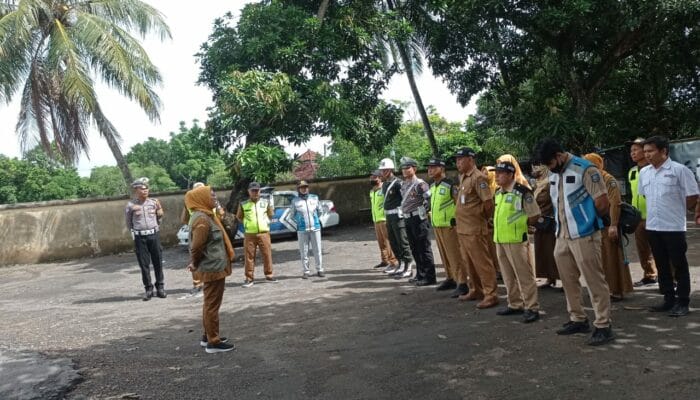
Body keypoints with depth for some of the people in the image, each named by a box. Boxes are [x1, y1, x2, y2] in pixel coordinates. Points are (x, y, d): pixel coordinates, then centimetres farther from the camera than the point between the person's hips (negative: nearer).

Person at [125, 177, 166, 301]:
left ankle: (160, 287, 14)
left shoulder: (153, 202, 4)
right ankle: (148, 289, 11)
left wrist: (159, 209, 0)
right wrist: (134, 233, 5)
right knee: (144, 264, 2)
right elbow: (129, 223, 8)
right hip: (140, 237, -2)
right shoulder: (131, 205, -2)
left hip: (154, 235, 2)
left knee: (158, 262, 4)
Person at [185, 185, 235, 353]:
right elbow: (197, 246, -21)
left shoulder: (205, 215, 11)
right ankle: (213, 342, 5)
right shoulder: (202, 219, -21)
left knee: (209, 304, 18)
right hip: (213, 268, -10)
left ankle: (207, 336, 29)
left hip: (213, 266, 10)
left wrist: (195, 263, 17)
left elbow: (196, 245, 18)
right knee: (212, 305, -3)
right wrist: (195, 264, -5)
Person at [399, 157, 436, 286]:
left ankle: (429, 277, 2)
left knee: (424, 249, -4)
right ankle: (420, 274, 25)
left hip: (418, 218, -9)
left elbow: (430, 198, -18)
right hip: (408, 219, 9)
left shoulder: (420, 183, -12)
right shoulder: (404, 185, 14)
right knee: (415, 249, 15)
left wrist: (424, 210, -10)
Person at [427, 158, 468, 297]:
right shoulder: (432, 186, 11)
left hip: (449, 225, -8)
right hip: (436, 225, 8)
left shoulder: (450, 185, -15)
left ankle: (462, 284, -4)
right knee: (445, 255, 17)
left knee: (455, 256, -7)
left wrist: (455, 219, -16)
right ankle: (450, 279, 29)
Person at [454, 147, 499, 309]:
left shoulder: (478, 178, -15)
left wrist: (485, 219, -4)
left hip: (474, 229, -9)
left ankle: (491, 295, 4)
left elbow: (488, 202, -18)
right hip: (462, 228, 9)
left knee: (482, 263, -3)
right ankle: (476, 290, 30)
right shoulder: (462, 177, 13)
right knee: (469, 263, 18)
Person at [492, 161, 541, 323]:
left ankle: (531, 308, 3)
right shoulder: (498, 192, 11)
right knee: (508, 276, 15)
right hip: (499, 239, 8)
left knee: (524, 275, -3)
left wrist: (520, 225, -2)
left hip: (516, 240, -8)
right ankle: (515, 304, 26)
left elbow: (535, 215, -8)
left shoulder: (522, 192, -13)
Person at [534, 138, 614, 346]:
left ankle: (603, 326, 5)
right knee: (568, 280, 14)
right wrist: (562, 223, 10)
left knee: (595, 281, -2)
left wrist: (587, 220, 1)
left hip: (584, 235, -8)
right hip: (562, 236, 8)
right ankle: (578, 320, 27)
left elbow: (602, 203, -12)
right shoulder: (554, 174, 10)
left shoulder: (585, 169, -13)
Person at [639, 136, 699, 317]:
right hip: (652, 226, 6)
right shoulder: (644, 172, 8)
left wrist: (678, 211, 2)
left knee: (679, 266, 2)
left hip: (674, 227, -6)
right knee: (662, 266, 12)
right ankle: (669, 299, 23)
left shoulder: (679, 170, -10)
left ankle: (682, 302, 10)